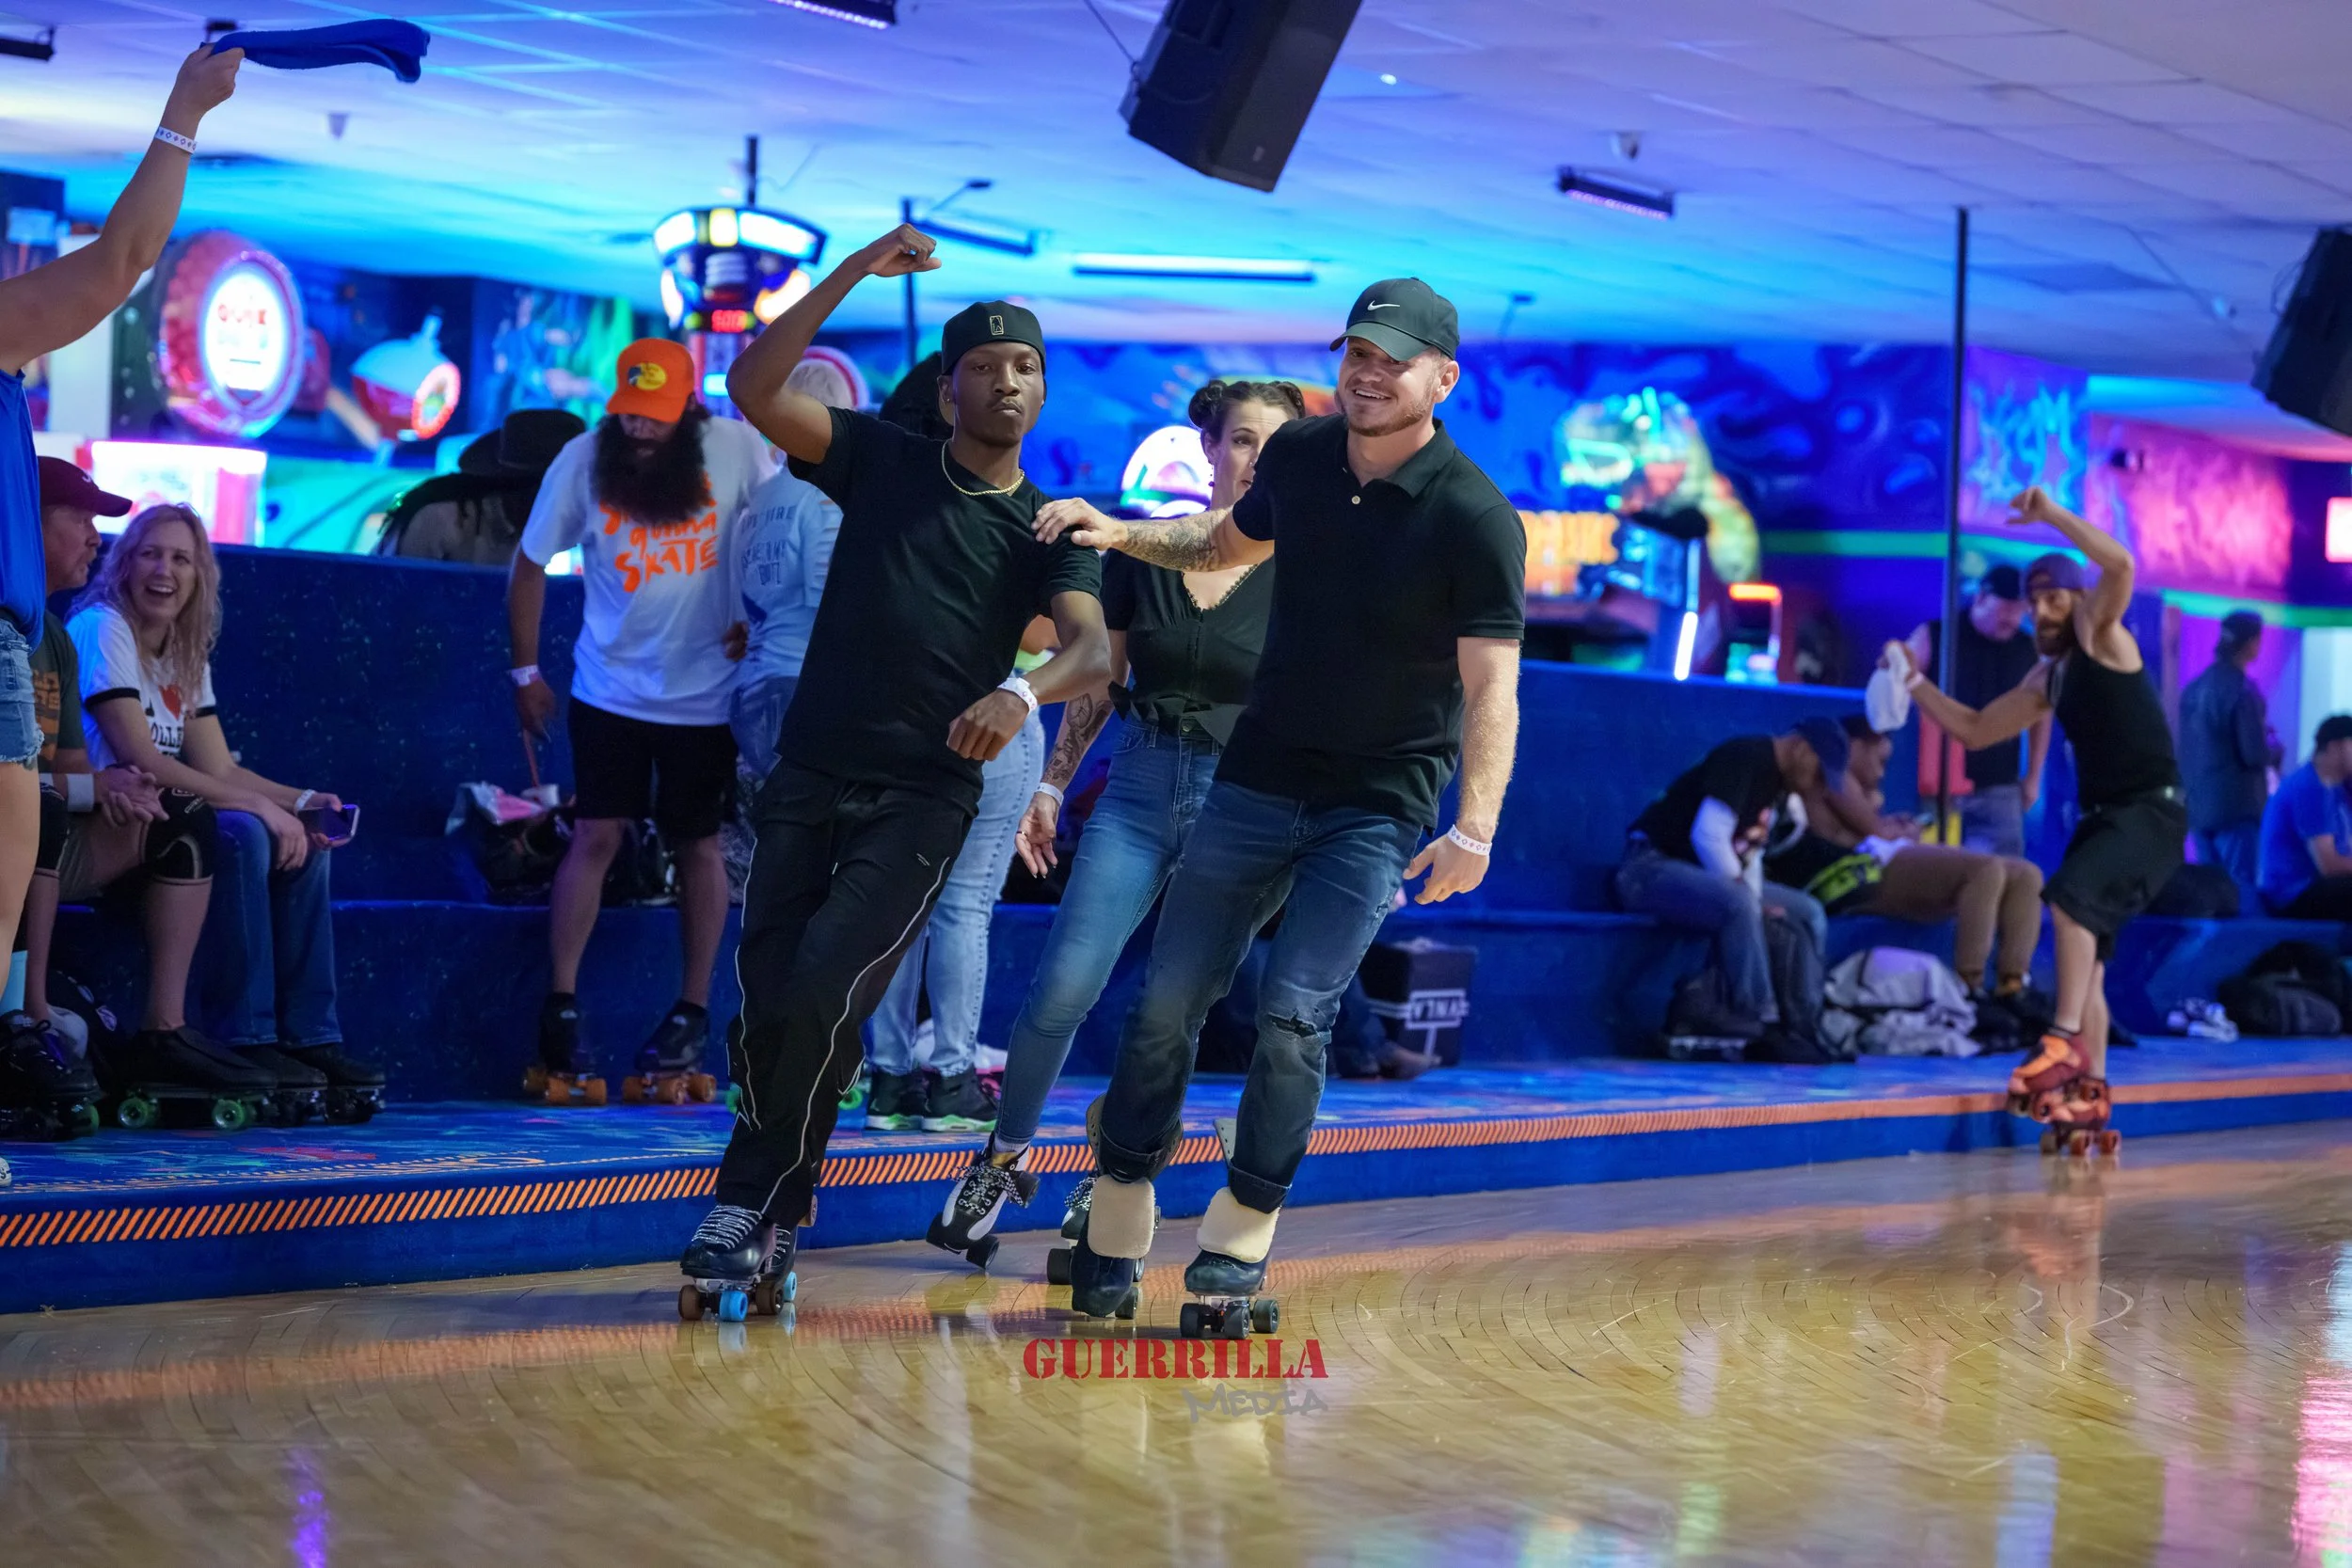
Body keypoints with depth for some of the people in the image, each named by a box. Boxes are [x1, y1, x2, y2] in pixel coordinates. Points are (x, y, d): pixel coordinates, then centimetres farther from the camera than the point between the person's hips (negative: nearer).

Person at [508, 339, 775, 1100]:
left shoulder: (737, 449, -11)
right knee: (596, 836, -7)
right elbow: (530, 564, 1)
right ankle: (560, 1005, 0)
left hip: (706, 692, 1)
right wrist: (525, 671, 2)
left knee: (698, 844, 9)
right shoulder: (582, 460, -10)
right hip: (610, 688, 0)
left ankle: (692, 1011, 18)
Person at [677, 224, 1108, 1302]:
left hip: (924, 797, -1)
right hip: (810, 776, 2)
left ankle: (757, 1208, -2)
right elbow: (753, 388, -5)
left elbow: (1092, 649, -11)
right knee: (766, 1000, -4)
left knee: (821, 998, -16)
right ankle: (765, 1208, 14)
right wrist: (854, 274, -11)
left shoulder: (1049, 530, 8)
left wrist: (1023, 693, -34)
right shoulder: (882, 462, 9)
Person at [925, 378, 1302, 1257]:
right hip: (1138, 789, 2)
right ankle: (1004, 1157, 10)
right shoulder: (1144, 551, 4)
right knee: (1061, 988, -9)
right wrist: (1051, 786, 10)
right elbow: (1097, 685, 12)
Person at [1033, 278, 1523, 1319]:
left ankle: (1242, 1233, 2)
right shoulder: (1298, 455, 0)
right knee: (1167, 999, 2)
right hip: (1255, 781, 5)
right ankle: (1115, 1224, 14)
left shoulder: (1477, 520, -16)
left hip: (1379, 810, -5)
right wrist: (1125, 534, 7)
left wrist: (1475, 829, -32)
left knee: (1294, 1012, -13)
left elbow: (1491, 688, -20)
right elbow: (1227, 544, 22)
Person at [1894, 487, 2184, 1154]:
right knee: (2084, 959, 5)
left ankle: (2065, 1044, -31)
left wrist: (2052, 514, -26)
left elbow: (2120, 566, -26)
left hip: (2151, 814, -9)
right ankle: (2088, 1101, 7)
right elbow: (1974, 730, 25)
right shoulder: (2047, 678, 17)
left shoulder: (2103, 637, -5)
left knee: (2068, 899, -30)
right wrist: (1916, 684, 16)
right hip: (2101, 817, 9)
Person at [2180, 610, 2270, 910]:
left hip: (2198, 806, 7)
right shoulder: (2242, 690, -15)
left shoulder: (2194, 687, 9)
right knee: (2241, 894, -5)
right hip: (2236, 806, -7)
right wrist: (2272, 749, 3)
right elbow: (2255, 755, -17)